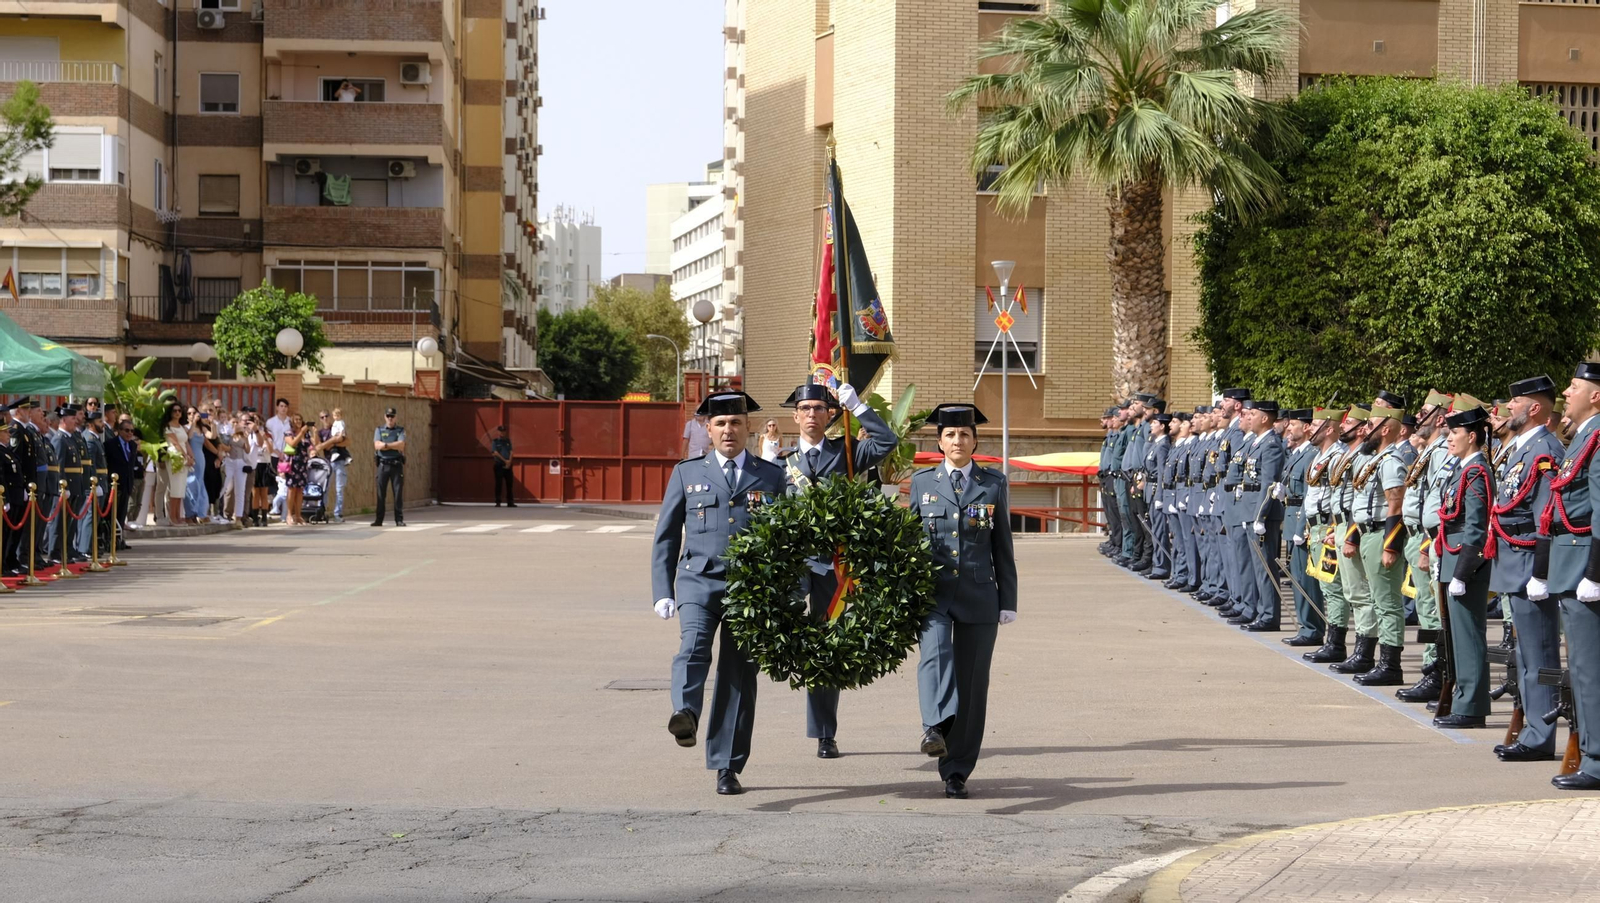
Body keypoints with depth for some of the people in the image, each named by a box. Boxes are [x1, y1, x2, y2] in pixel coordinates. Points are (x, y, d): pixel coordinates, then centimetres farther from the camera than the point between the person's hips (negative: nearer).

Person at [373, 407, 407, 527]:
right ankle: (378, 520, 5)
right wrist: (394, 446, -11)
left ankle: (399, 519, 1)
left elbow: (401, 444, -10)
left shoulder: (400, 430, 7)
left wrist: (385, 445, -12)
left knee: (398, 492, -3)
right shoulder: (379, 430, 10)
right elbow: (377, 445, -6)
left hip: (397, 464, -1)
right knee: (381, 493, 1)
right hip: (383, 464, 1)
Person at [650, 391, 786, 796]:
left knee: (739, 674, 0)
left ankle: (727, 767, 7)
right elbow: (665, 537, 12)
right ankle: (685, 713, -52)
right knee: (694, 643, -28)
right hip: (699, 579, 0)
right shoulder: (687, 473, 12)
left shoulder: (771, 476, 12)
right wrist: (662, 592, 3)